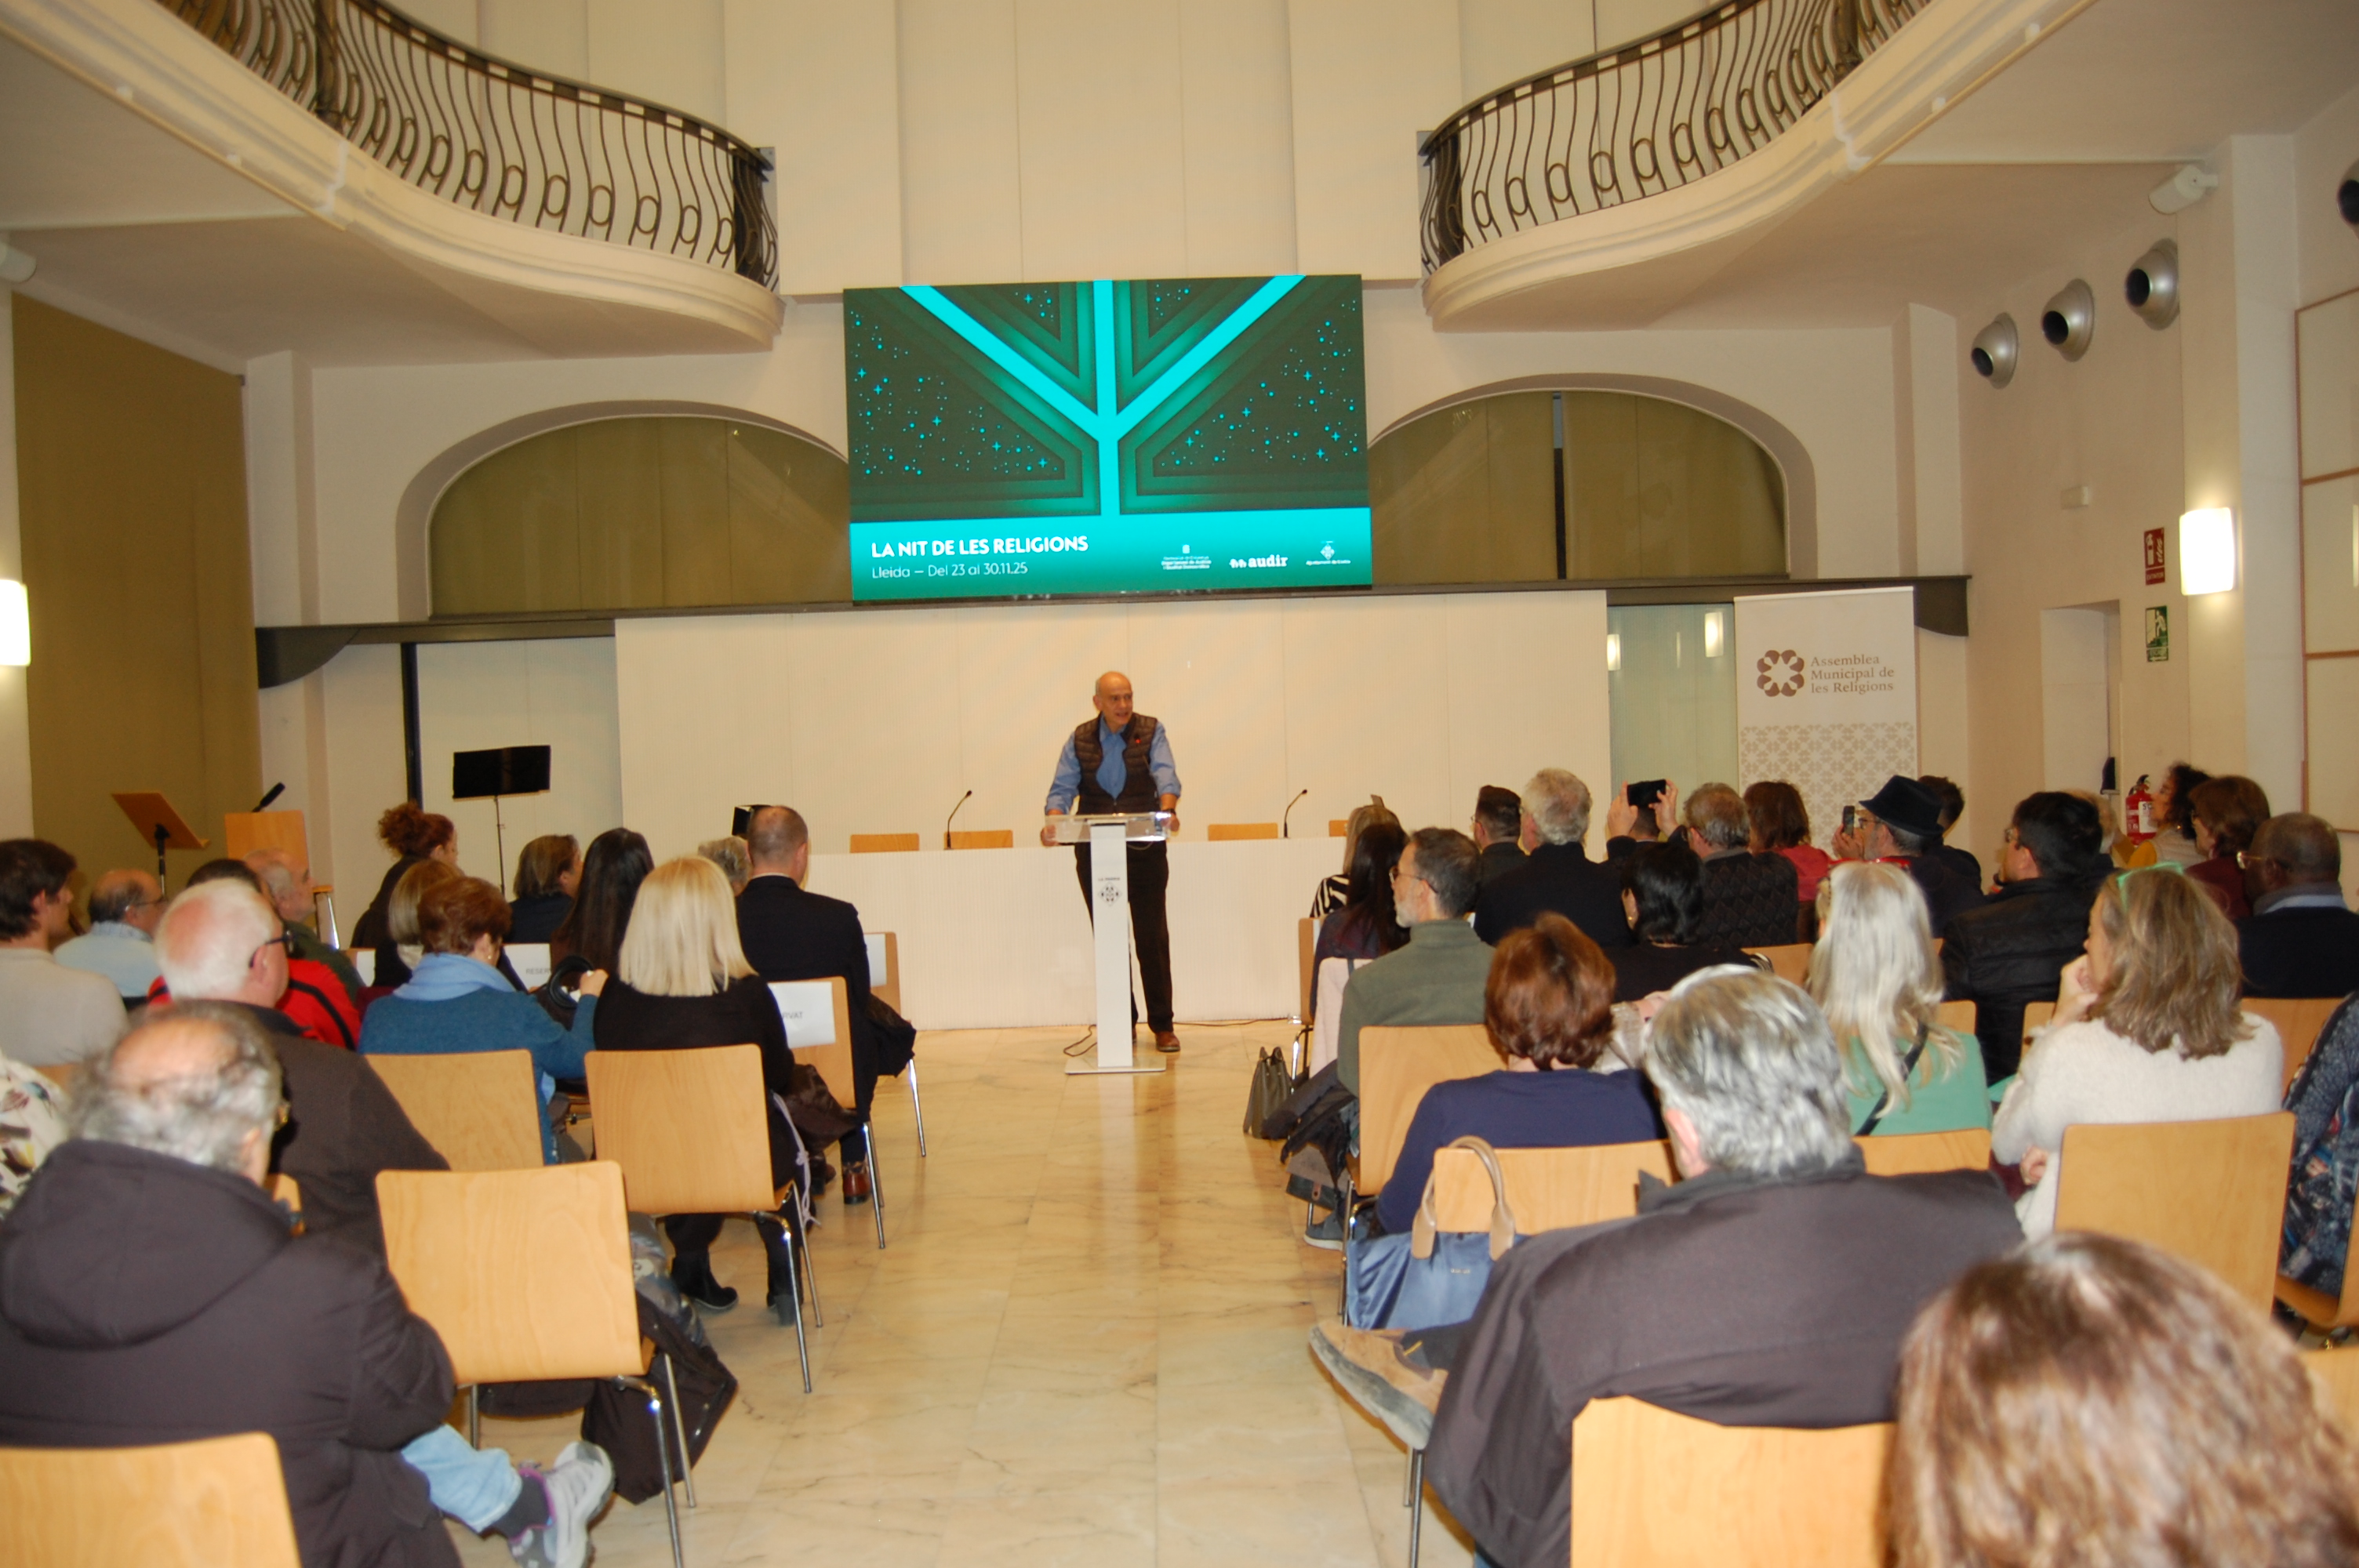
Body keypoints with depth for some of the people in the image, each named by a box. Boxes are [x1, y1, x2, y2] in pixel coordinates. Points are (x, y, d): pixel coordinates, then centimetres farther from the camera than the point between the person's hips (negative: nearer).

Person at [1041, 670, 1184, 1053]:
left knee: (1152, 936, -1)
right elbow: (1063, 787, -3)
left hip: (1145, 849, -2)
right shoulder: (1080, 738, 6)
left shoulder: (1151, 731, 2)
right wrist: (1054, 820, -23)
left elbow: (1165, 774, -14)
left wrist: (1168, 808, -34)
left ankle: (1162, 1025, 7)